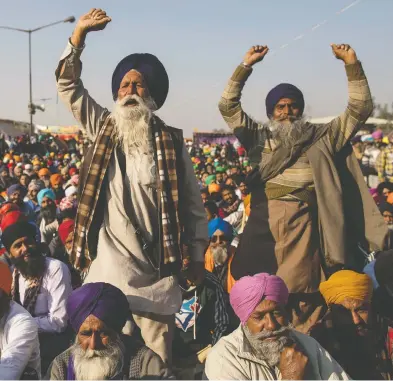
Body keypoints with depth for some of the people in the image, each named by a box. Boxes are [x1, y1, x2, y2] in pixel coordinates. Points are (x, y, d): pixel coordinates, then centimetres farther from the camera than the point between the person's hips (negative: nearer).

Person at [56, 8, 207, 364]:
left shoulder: (171, 141, 3)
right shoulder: (103, 129, 9)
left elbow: (193, 204, 5)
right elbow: (68, 85, 7)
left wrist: (198, 257, 3)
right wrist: (80, 33, -4)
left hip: (154, 270, -1)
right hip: (107, 268, 2)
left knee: (156, 358, 3)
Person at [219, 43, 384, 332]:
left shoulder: (321, 137, 17)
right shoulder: (260, 137, 17)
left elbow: (360, 110, 13)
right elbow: (228, 107, 11)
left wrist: (352, 64, 4)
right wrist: (246, 66, 3)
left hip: (304, 222, 0)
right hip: (266, 221, 1)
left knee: (303, 297, -1)